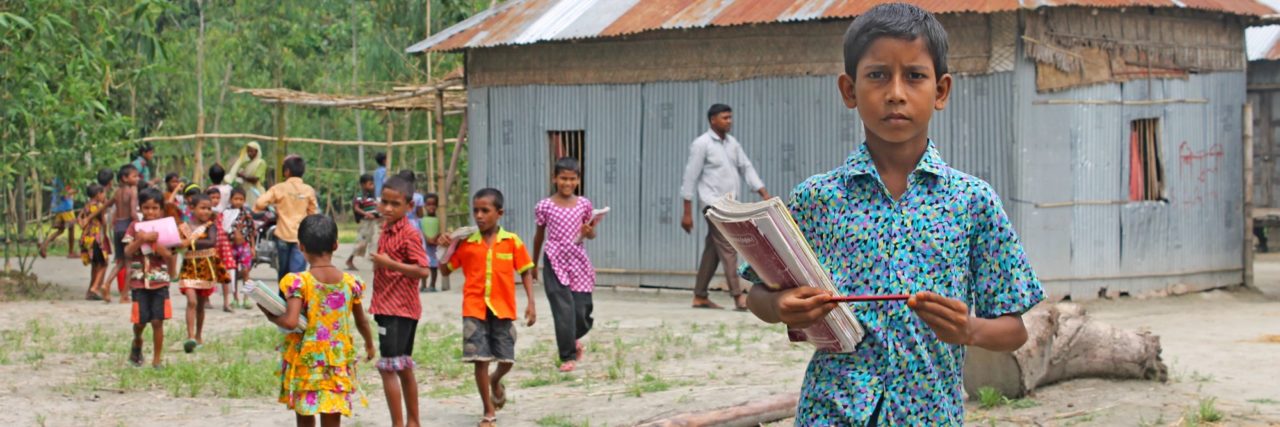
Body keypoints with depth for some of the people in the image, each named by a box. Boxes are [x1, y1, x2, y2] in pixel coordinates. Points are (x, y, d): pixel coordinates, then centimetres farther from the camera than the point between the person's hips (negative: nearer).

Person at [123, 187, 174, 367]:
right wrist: (140, 240, -22)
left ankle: (156, 359, 8)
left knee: (157, 321, -2)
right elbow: (127, 252, -6)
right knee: (140, 320, 0)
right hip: (139, 280, 0)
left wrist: (154, 242, -21)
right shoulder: (135, 227, 2)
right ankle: (137, 343, 32)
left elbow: (169, 255, -8)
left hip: (160, 280, 0)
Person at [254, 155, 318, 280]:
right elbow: (313, 213, 6)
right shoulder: (309, 190, -1)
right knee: (298, 272, -9)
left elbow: (260, 204, -11)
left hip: (283, 234, 0)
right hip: (301, 236, 0)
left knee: (283, 272, 17)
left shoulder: (279, 188, -5)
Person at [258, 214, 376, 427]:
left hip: (306, 361, -2)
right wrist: (369, 345, 31)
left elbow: (291, 321, -24)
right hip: (338, 364, 2)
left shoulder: (298, 282, -12)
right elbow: (362, 323, 12)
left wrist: (271, 316, -3)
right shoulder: (350, 283, -1)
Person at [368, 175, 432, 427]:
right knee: (403, 367, 15)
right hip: (388, 306, 10)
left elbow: (423, 270, -23)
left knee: (388, 367, -10)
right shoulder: (386, 229, 12)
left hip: (399, 309, -10)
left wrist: (390, 263, -26)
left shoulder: (409, 234, -15)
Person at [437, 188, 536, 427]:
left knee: (506, 360, 3)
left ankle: (495, 381, 41)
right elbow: (445, 271, 10)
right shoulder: (466, 242, 2)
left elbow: (525, 272, 5)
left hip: (503, 309, 0)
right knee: (480, 359, -5)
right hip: (474, 309, 0)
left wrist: (531, 303, -1)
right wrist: (444, 249, -6)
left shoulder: (512, 242, -1)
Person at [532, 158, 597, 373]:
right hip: (555, 263, -2)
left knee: (582, 310, 3)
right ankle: (568, 356, 1)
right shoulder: (545, 206, -2)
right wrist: (534, 264, 18)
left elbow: (592, 233, 13)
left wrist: (588, 232, -12)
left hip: (578, 261, 2)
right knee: (563, 309, -9)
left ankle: (573, 338, 36)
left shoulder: (584, 204, 3)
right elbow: (539, 235, 10)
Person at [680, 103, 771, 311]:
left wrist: (764, 193, 1)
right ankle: (738, 297, -18)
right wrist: (687, 213, -9)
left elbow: (746, 168, 14)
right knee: (728, 249, -14)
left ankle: (700, 297, 16)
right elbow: (690, 178, -7)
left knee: (713, 251, 10)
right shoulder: (701, 144, -7)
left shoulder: (732, 143, 14)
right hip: (714, 204, -7)